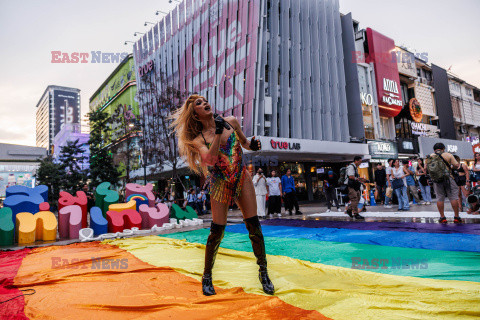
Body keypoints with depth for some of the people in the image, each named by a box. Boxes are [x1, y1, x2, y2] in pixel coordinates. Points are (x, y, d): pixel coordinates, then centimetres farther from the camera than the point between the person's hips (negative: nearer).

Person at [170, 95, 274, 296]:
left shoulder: (231, 122, 5)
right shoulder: (199, 139, -2)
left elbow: (244, 142, 19)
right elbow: (211, 159, -21)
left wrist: (252, 144, -3)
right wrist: (218, 133, -24)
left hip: (242, 179, 2)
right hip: (220, 185, -2)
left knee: (254, 226, 0)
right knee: (217, 232, -1)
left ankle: (263, 273, 17)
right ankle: (207, 277, 21)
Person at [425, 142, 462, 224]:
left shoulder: (429, 157, 6)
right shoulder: (448, 155, -1)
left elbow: (426, 169, 8)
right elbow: (456, 165, -4)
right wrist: (451, 167, 16)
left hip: (436, 181, 3)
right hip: (448, 179, -2)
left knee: (440, 198, 8)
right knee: (453, 197, 5)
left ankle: (442, 217, 11)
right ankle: (456, 217, 9)